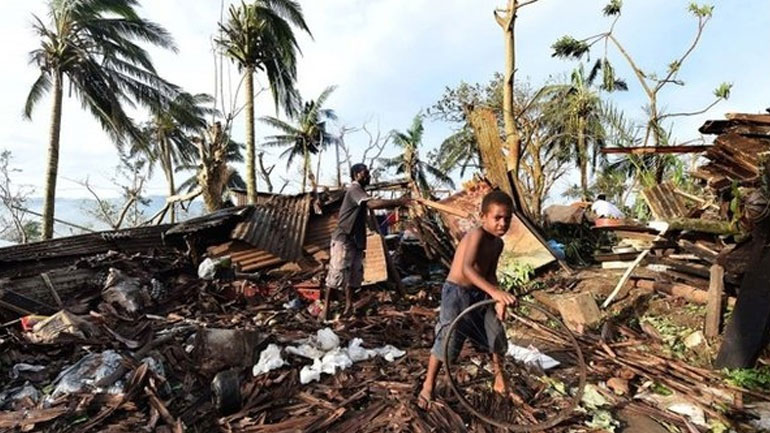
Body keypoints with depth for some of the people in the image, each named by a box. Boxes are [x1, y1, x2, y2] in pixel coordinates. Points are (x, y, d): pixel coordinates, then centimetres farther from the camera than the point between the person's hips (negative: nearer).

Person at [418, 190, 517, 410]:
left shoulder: (498, 243, 2)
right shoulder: (477, 235, -25)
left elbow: (491, 273, 9)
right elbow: (467, 268, -40)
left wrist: (498, 299, -6)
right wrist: (495, 291, -51)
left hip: (479, 293, 8)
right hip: (457, 292, -8)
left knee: (496, 336, 12)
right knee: (448, 341, -6)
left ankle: (499, 378, 39)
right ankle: (428, 387, 14)